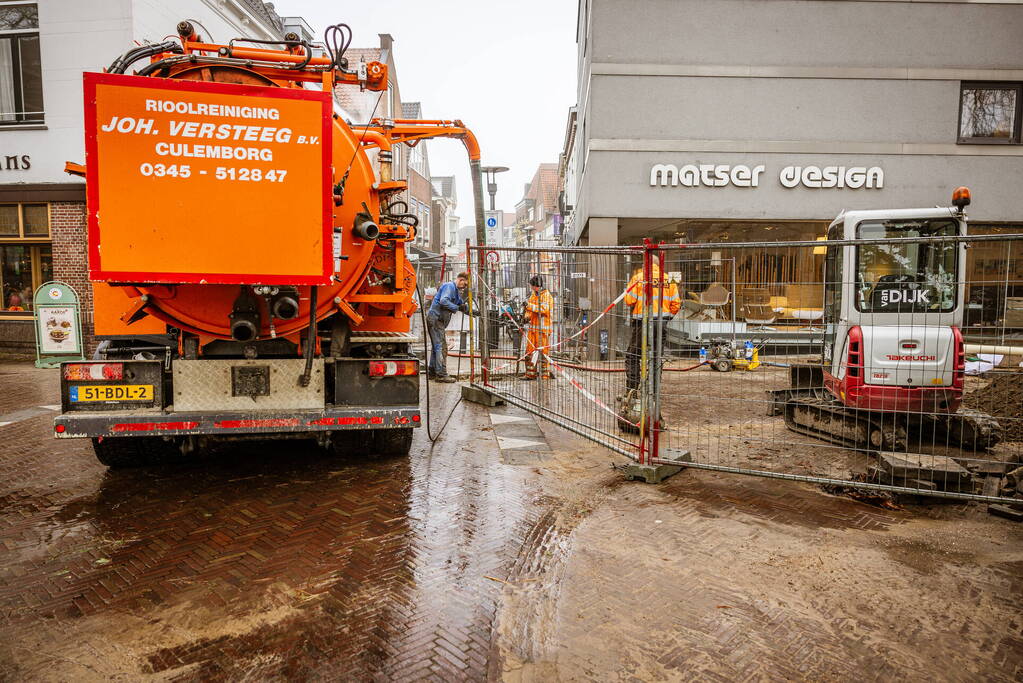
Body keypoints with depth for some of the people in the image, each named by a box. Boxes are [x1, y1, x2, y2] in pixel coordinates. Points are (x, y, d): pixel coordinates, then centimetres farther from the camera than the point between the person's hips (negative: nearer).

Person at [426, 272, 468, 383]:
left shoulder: (456, 291, 21)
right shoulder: (449, 286, -11)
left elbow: (461, 304, 26)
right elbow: (443, 301, -26)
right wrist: (457, 308, -19)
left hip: (438, 320, 11)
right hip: (435, 319, -11)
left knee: (436, 346, 16)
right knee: (441, 347, -11)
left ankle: (432, 372, 23)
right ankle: (441, 374, -11)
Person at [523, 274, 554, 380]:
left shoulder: (547, 296, -7)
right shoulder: (533, 295, 17)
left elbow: (545, 309, -22)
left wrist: (530, 305, -21)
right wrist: (527, 316, 3)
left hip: (543, 328, -8)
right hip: (532, 328, 8)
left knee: (542, 352, -7)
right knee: (529, 351, 8)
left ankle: (545, 374, 0)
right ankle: (530, 374, 15)